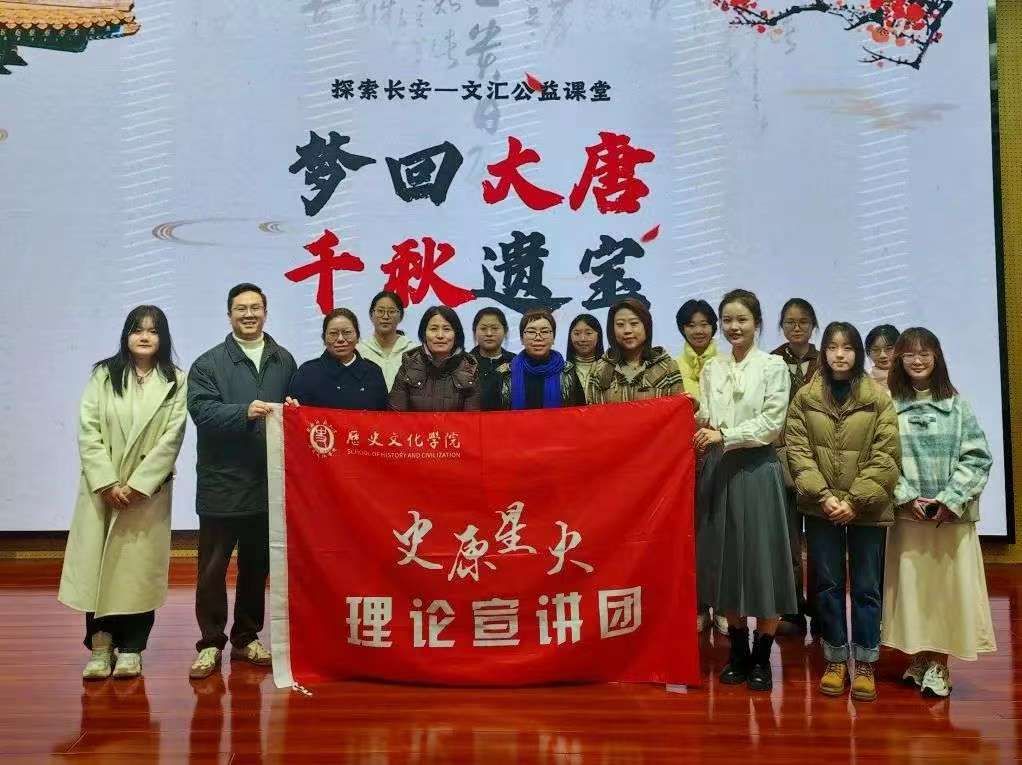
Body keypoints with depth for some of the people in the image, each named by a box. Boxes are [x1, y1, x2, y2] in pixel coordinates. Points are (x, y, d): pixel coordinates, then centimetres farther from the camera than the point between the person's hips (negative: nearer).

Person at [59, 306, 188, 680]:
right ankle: (100, 645, 9)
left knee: (138, 565, 1)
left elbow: (171, 438, -5)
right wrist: (108, 483, -11)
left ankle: (130, 648, 11)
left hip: (148, 489, -1)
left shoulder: (176, 382, 1)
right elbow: (88, 432, -1)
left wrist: (137, 484, -12)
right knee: (98, 563, 0)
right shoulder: (103, 375, 5)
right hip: (101, 486, 1)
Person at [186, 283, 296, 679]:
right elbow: (202, 410, -13)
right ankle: (211, 643, 13)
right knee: (213, 568, 2)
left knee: (257, 565, 13)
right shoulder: (209, 363, -1)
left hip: (268, 482, 3)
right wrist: (245, 412, -26)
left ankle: (246, 638, 27)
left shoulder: (284, 361, 10)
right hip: (222, 483, -3)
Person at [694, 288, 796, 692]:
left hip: (757, 469, -4)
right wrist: (702, 432, -12)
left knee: (761, 561, 0)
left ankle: (761, 657, 12)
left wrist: (725, 435, -17)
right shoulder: (711, 368, 11)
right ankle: (738, 652, 20)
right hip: (718, 470, 4)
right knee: (724, 560, 7)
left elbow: (770, 424, -9)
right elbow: (704, 420, 9)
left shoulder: (773, 366, -2)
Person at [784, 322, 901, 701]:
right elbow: (797, 450, -3)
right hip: (821, 508, 1)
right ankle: (836, 660, 21)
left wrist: (856, 500, -13)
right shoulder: (804, 397, 2)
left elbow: (886, 456, -6)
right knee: (827, 584, 9)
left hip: (867, 509, -1)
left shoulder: (879, 398, -1)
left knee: (866, 586, 7)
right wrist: (823, 496, -14)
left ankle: (865, 663, 19)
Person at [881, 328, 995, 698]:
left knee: (948, 586, 3)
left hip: (952, 514, 0)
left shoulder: (957, 404, 3)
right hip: (908, 513, 0)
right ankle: (919, 659, 18)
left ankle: (938, 664, 14)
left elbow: (977, 457, -2)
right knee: (911, 585, 5)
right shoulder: (888, 405, 0)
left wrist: (950, 500, -11)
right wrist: (909, 498, -12)